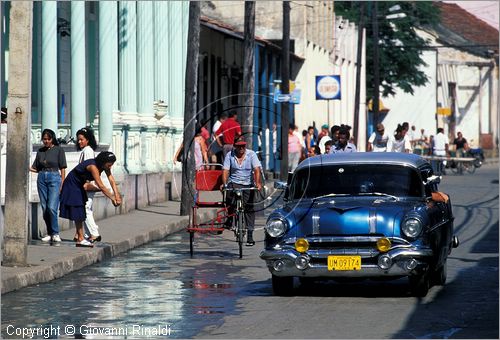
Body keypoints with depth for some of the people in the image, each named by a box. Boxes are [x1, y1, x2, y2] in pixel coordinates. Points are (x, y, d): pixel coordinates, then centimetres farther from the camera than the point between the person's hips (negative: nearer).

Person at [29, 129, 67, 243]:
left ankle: (55, 233, -7)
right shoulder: (40, 151, 13)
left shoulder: (58, 150, 0)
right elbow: (36, 168, 16)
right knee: (44, 208, 5)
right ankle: (49, 233, 13)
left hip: (54, 178, -5)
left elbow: (63, 168, 0)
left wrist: (62, 184, -6)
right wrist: (28, 168, -4)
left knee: (52, 207, -15)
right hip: (41, 178, 5)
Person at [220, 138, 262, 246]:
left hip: (248, 185, 0)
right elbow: (225, 170, -5)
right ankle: (230, 219, -3)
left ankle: (250, 236, 2)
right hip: (234, 183, 0)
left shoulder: (251, 155, -1)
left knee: (249, 209, -3)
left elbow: (257, 169, -11)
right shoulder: (230, 155, 2)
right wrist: (224, 183, -22)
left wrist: (258, 183, -26)